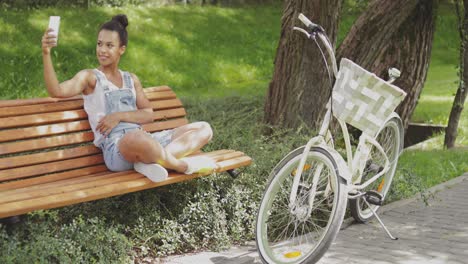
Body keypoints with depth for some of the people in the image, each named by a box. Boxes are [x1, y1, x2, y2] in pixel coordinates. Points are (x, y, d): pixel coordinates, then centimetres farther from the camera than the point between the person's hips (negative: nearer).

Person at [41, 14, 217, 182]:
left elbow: (148, 115, 13)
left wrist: (120, 116, -5)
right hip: (115, 148, -7)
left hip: (143, 140, 7)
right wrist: (46, 53, -24)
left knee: (203, 129, -1)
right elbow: (57, 91, -12)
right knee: (138, 138, -44)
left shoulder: (132, 79, 23)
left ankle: (150, 161, -24)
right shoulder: (89, 77, 8)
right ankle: (183, 166, -16)